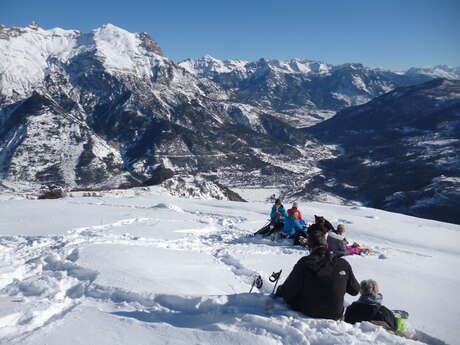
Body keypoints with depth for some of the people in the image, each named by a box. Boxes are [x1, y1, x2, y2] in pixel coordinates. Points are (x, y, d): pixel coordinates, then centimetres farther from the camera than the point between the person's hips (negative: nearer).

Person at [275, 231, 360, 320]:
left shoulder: (304, 264, -19)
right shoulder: (343, 264, -10)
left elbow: (286, 293, -15)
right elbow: (355, 291, 5)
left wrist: (279, 291, 7)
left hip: (308, 314, -3)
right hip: (335, 316, 3)